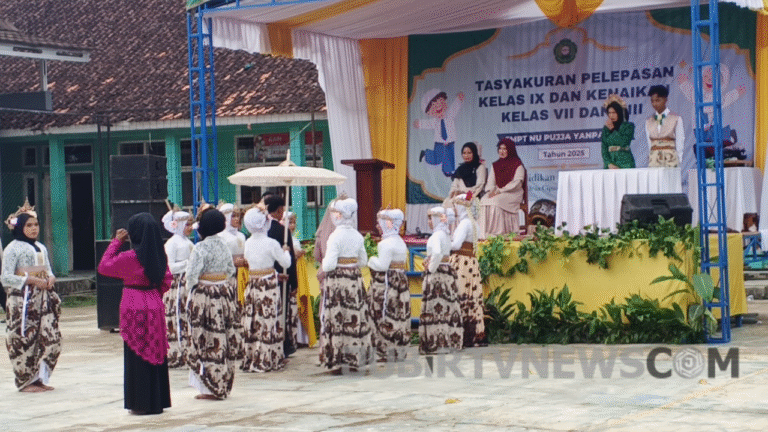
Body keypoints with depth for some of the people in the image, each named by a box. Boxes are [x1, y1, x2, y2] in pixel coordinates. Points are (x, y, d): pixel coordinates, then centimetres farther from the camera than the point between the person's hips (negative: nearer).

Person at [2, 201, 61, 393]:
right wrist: (32, 280, -18)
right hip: (22, 301, -7)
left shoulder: (41, 247, 16)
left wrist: (51, 279, -2)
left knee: (51, 340, 2)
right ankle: (25, 381, 5)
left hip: (43, 299, 7)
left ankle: (40, 378, 13)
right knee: (24, 340, -7)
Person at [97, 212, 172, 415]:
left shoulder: (130, 257, -16)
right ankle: (158, 401, 17)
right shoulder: (160, 255, 1)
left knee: (137, 355, 2)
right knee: (156, 353, 12)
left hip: (134, 309, -6)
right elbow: (167, 280, 9)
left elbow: (103, 266, -4)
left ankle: (142, 403, 4)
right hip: (155, 306, 6)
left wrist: (116, 242, 1)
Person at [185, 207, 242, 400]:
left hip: (205, 294, -7)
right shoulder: (223, 246, 8)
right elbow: (231, 270, 14)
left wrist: (189, 296, -6)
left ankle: (211, 387, 0)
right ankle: (224, 385, 18)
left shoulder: (200, 248, -14)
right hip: (225, 292, 7)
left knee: (208, 340, -1)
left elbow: (192, 275, -16)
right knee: (225, 339, 11)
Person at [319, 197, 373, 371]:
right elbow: (363, 261, 13)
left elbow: (329, 265, -17)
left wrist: (324, 264, 5)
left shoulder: (335, 236, -13)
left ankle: (338, 360, 0)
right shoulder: (358, 236, 5)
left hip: (337, 280, -6)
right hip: (355, 279, 6)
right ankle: (355, 358, 14)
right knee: (355, 318, 10)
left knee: (336, 319, -1)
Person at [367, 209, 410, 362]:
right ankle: (399, 351, 15)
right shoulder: (400, 242, 15)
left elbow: (382, 266, -21)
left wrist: (372, 260, -2)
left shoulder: (386, 244, -16)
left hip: (388, 282, -10)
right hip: (401, 279, 10)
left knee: (385, 317, -5)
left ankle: (389, 353, -4)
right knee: (398, 315, 11)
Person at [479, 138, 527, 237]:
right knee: (484, 200, -27)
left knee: (495, 201, -34)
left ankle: (498, 233, -34)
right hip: (496, 193, 5)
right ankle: (486, 235, -32)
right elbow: (490, 182, 14)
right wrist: (491, 190, -11)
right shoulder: (495, 166, 20)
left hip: (512, 194, -5)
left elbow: (517, 183, -10)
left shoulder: (517, 165, 2)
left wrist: (500, 191, -19)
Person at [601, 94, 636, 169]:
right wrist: (609, 164, -6)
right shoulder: (606, 128, 15)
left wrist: (613, 129, -2)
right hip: (610, 162, 3)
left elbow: (624, 142, -11)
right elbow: (604, 149, 9)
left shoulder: (629, 126, 4)